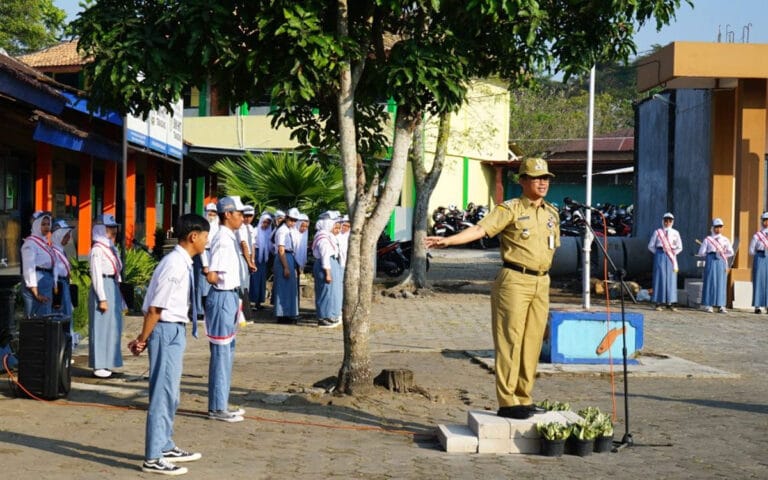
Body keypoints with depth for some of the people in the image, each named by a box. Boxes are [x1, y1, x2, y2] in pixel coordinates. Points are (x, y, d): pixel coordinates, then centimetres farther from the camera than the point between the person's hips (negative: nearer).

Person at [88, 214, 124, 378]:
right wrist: (102, 298, -18)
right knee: (101, 326, -5)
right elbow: (96, 275, -16)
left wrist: (118, 296, 17)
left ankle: (106, 363, 20)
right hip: (102, 289, -9)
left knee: (112, 327, 12)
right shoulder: (97, 249, -12)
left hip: (113, 288, 9)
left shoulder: (111, 248, 15)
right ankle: (99, 366, 0)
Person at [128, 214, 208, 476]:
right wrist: (143, 339, -11)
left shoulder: (183, 263, 9)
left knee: (171, 394, 20)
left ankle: (165, 447, 34)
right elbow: (155, 308, -19)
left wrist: (144, 338, 12)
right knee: (163, 394, -4)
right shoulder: (174, 265, -21)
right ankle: (153, 459, 3)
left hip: (176, 330, 10)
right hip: (167, 331, -10)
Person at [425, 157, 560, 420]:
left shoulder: (552, 213, 14)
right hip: (515, 281, -6)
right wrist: (448, 240, -32)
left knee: (532, 343, 8)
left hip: (541, 283, 7)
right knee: (510, 341, -6)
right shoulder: (510, 209, -6)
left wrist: (542, 278, 17)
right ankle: (507, 402, -4)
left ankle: (523, 399, 16)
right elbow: (480, 229, -18)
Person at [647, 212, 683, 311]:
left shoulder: (675, 233, 10)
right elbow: (651, 246, 8)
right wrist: (658, 253, -1)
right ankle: (658, 303, -3)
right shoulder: (657, 232, 6)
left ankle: (670, 303, 2)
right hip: (660, 256, -2)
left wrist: (673, 253, 1)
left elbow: (679, 247, 13)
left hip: (671, 257, 2)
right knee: (660, 277, -5)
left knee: (671, 279, 0)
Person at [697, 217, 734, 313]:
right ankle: (709, 305, -3)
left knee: (721, 283, 0)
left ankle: (720, 305, 0)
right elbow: (701, 253, 1)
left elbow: (731, 252, 4)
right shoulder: (708, 239, 5)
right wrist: (710, 254, 3)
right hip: (711, 262, -2)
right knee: (710, 282, -4)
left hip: (722, 262, 2)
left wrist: (721, 254, 0)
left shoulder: (725, 240, 11)